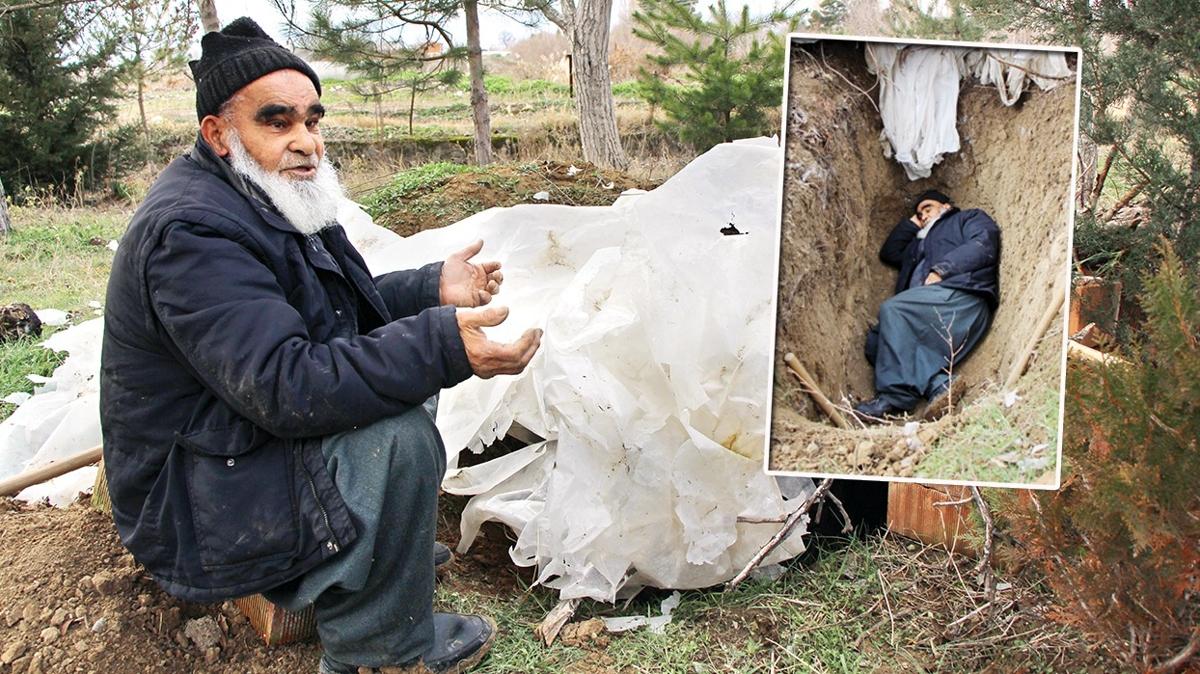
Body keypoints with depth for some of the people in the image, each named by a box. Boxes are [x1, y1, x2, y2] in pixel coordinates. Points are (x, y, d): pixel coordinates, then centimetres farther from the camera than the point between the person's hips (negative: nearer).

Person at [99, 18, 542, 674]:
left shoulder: (271, 198, 7)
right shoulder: (192, 231, -27)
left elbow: (348, 308, 16)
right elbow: (286, 387, -36)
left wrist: (434, 289, -1)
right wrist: (442, 344, -42)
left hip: (249, 436, 10)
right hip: (195, 507, -10)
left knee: (408, 367, 11)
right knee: (396, 439, -28)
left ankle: (387, 544, 19)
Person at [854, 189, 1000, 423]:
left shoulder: (970, 218, 21)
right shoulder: (921, 241, 44)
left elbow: (983, 246, -1)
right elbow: (889, 252, 45)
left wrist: (940, 270, -11)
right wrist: (912, 223, 41)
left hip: (962, 297, -8)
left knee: (892, 310, -28)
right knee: (876, 340, -16)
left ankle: (895, 396, -35)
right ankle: (938, 383, -33)